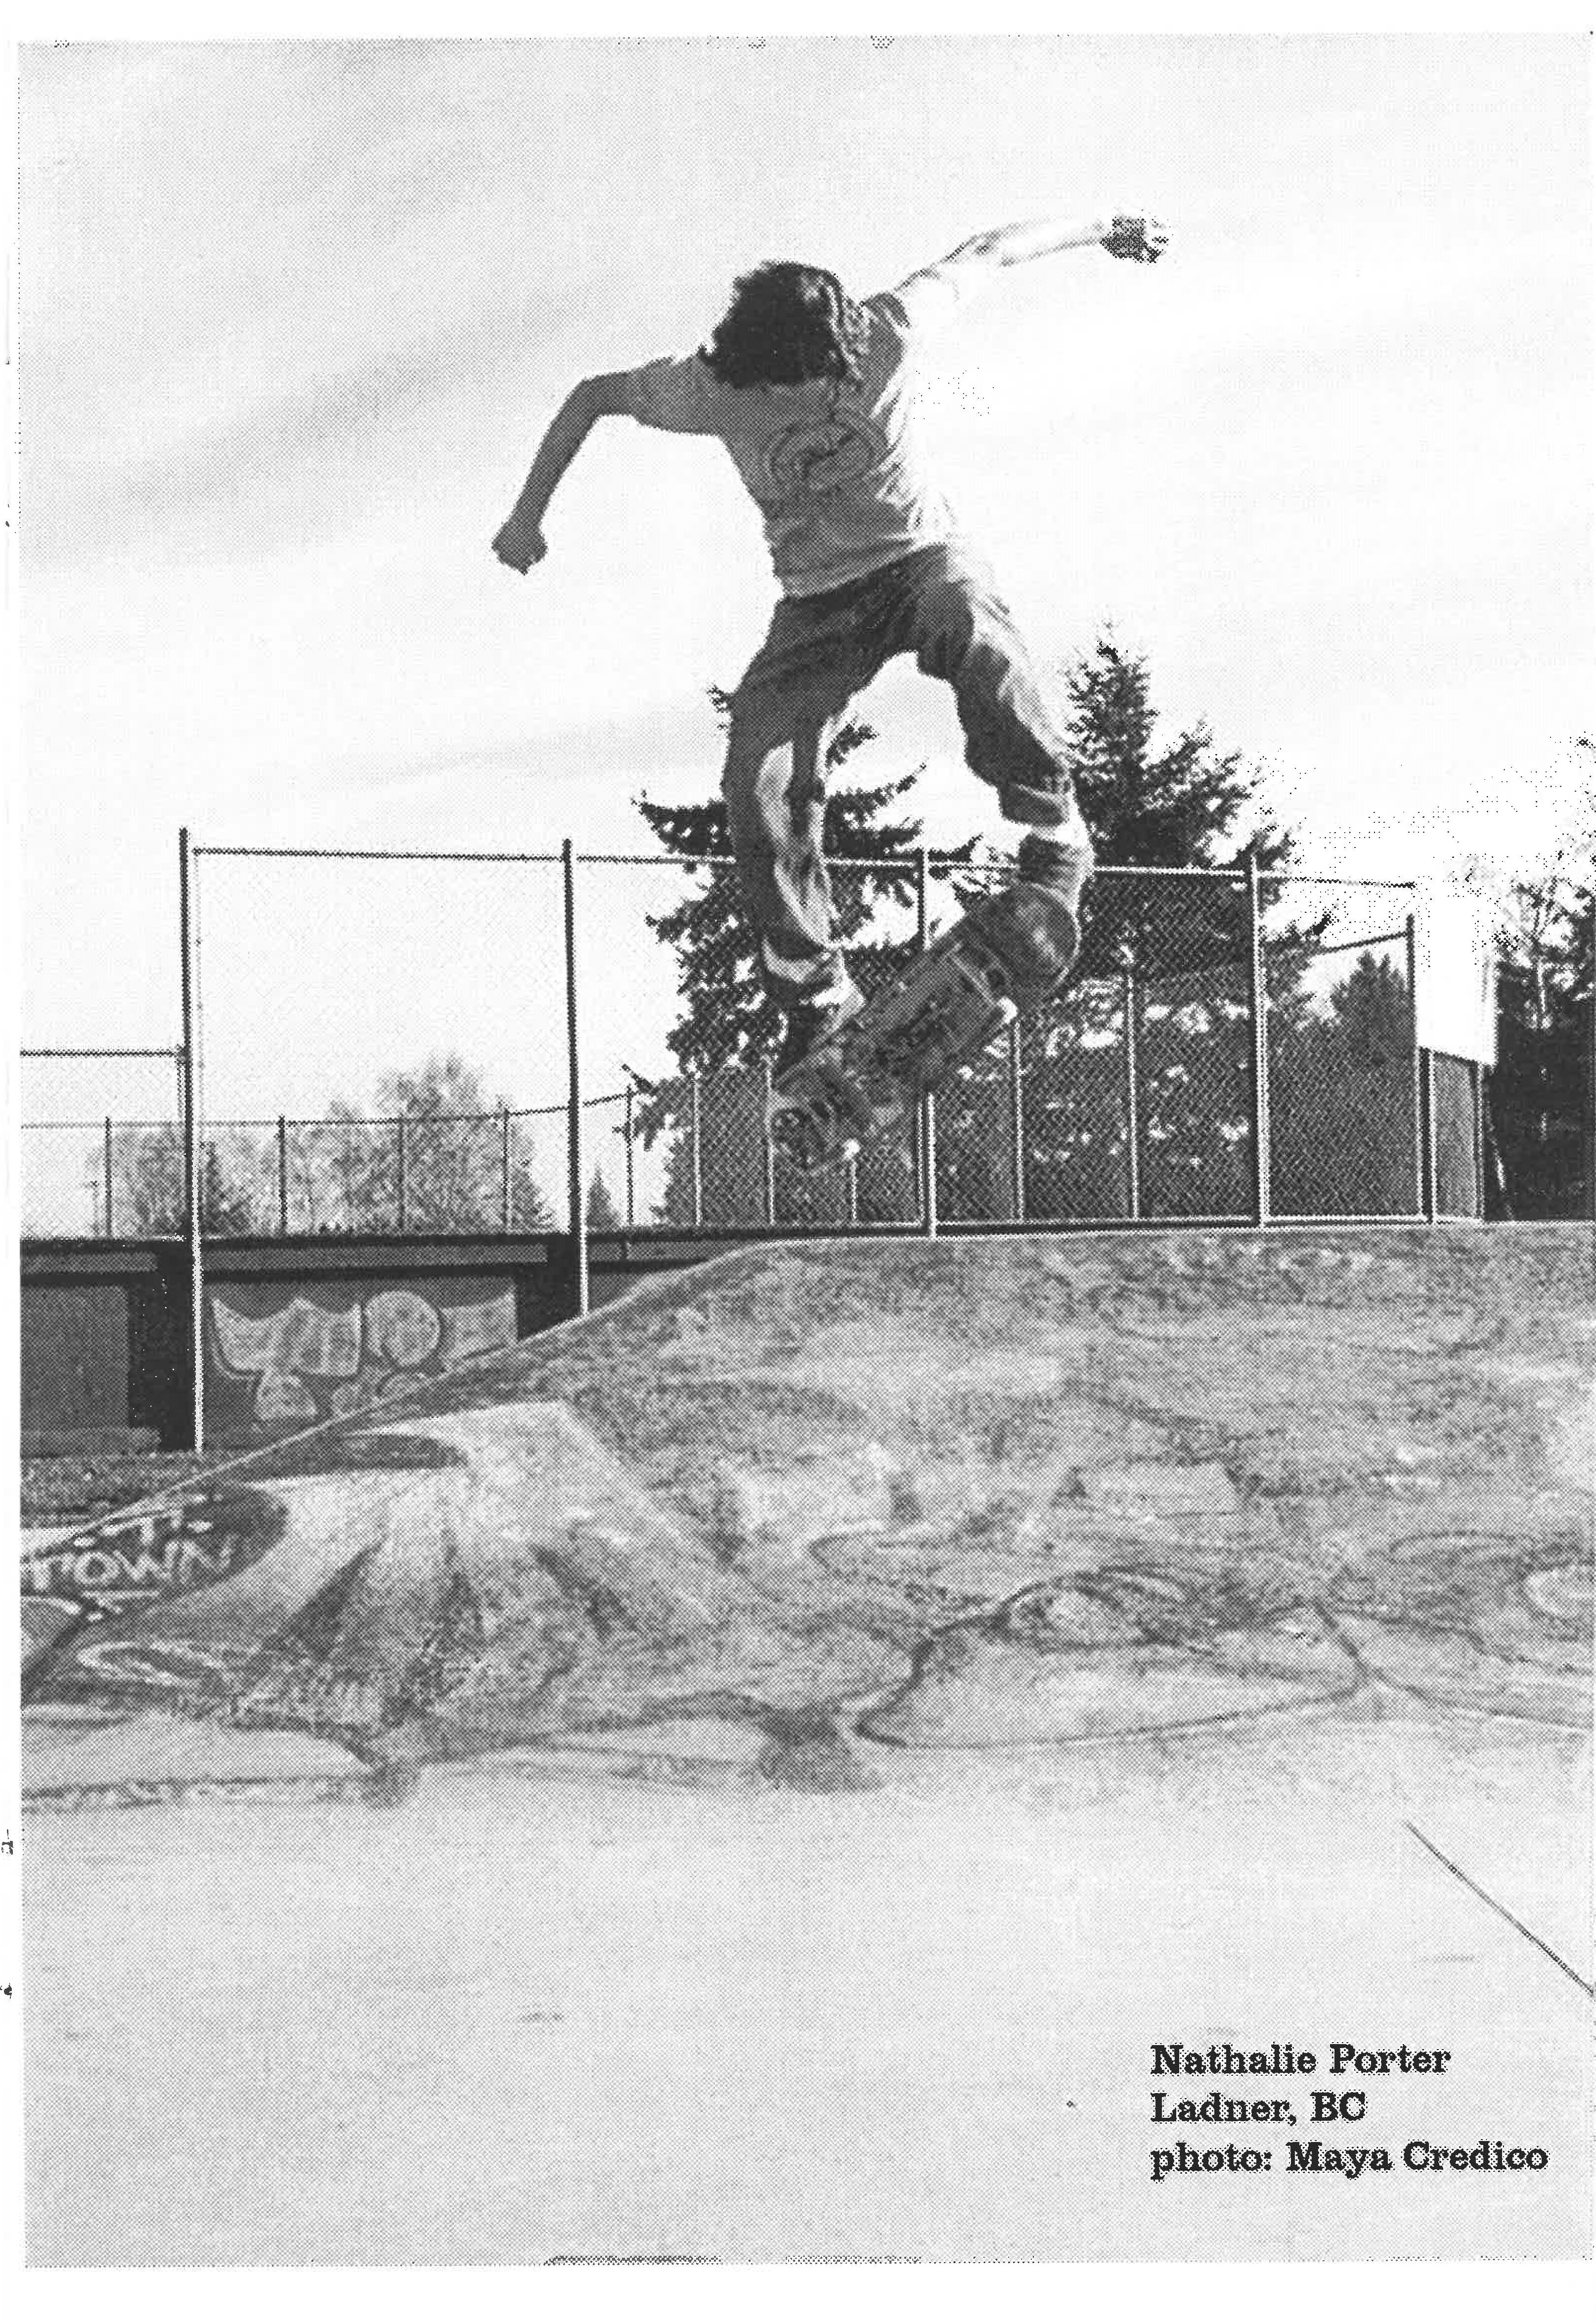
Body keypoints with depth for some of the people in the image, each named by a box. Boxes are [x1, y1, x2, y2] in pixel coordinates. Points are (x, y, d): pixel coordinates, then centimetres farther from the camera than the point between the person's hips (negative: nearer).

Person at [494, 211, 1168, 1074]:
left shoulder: (887, 330, -19)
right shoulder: (710, 389, -16)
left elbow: (987, 252, -3)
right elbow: (591, 396, 1)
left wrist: (1096, 230, 11)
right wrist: (528, 515, -1)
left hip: (920, 553, -2)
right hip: (817, 601, 2)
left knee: (976, 639, -40)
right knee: (759, 787, -17)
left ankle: (1055, 838, -19)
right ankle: (815, 999, -1)